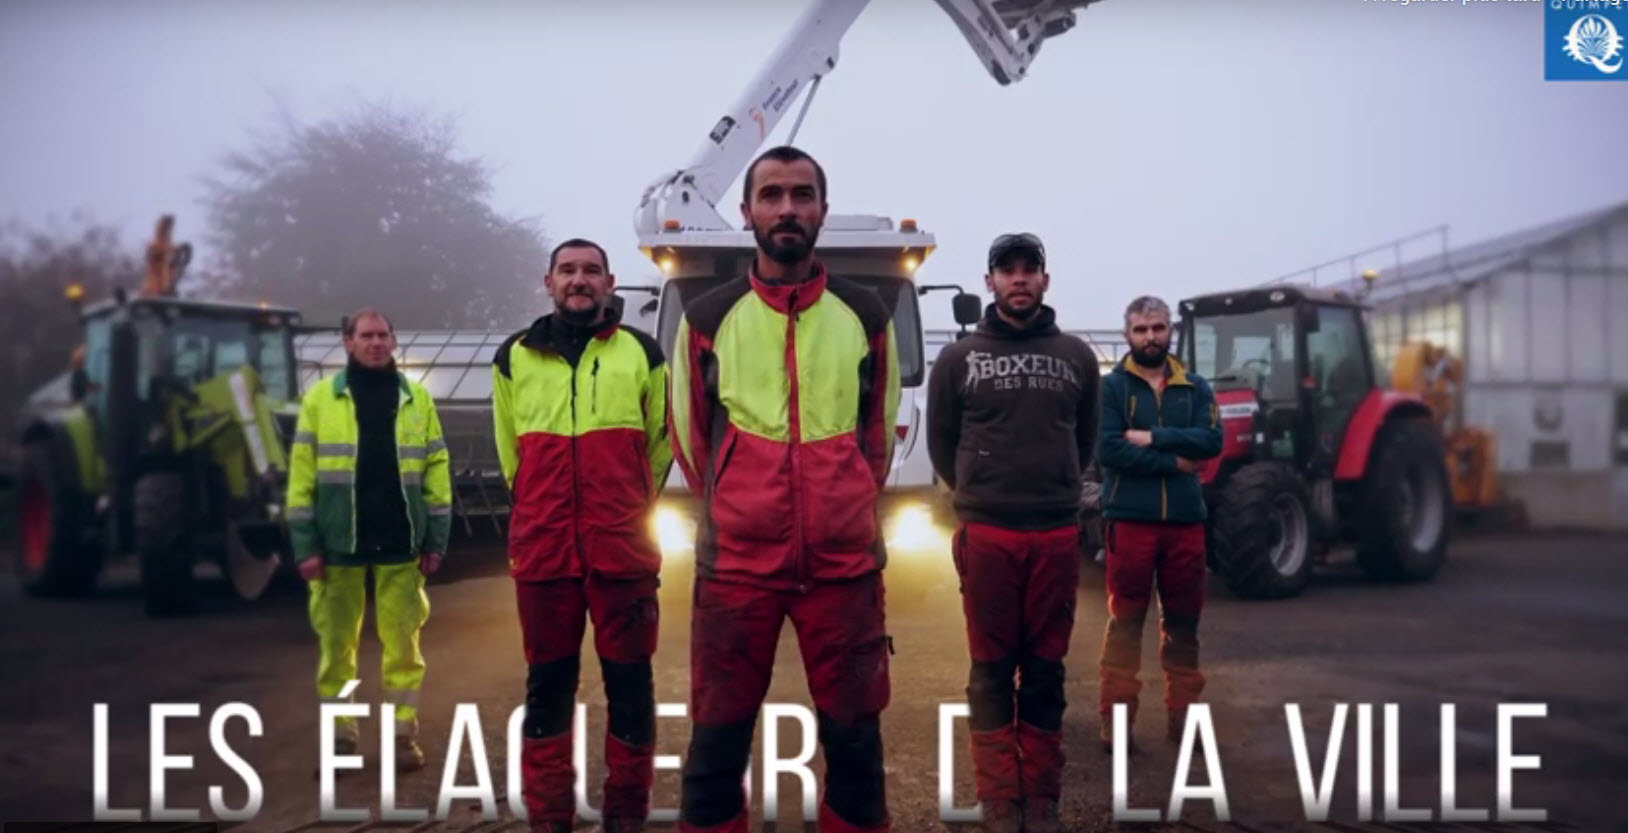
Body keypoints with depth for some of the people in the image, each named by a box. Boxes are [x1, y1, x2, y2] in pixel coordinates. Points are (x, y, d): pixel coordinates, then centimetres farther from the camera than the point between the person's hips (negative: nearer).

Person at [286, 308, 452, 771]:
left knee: (403, 644, 5)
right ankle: (340, 738, 16)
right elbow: (302, 475, 0)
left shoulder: (417, 399, 7)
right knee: (336, 645, 6)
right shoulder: (320, 398, 3)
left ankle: (403, 735, 14)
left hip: (399, 546, 1)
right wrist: (305, 544, -5)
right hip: (339, 545, 0)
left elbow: (436, 471, 6)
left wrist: (436, 539, 1)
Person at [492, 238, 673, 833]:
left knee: (629, 683, 2)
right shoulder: (514, 358, 10)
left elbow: (662, 440, 15)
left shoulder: (642, 354, 6)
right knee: (548, 683, 6)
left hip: (623, 546, -1)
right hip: (541, 547, 1)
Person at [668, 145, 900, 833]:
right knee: (720, 732, 5)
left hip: (845, 558, 1)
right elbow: (689, 434, 12)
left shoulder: (866, 316, 5)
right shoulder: (708, 319, 2)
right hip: (736, 558, -1)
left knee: (852, 731, 8)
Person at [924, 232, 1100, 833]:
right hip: (985, 535, -1)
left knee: (1045, 670, 7)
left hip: (1058, 535, 2)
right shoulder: (958, 358, 3)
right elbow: (940, 442, 10)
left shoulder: (1076, 357, 8)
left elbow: (1085, 439, 17)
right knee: (992, 671, 2)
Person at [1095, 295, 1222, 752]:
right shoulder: (1110, 386, -1)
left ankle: (1182, 713, 20)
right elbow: (1109, 448, -14)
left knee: (1183, 620, 10)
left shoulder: (1195, 387, 10)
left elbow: (1211, 440, -5)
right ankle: (1116, 718, 5)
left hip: (1185, 520, 4)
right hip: (1131, 519, -3)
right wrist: (1174, 462, -11)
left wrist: (1153, 437, -14)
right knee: (1125, 620, -1)